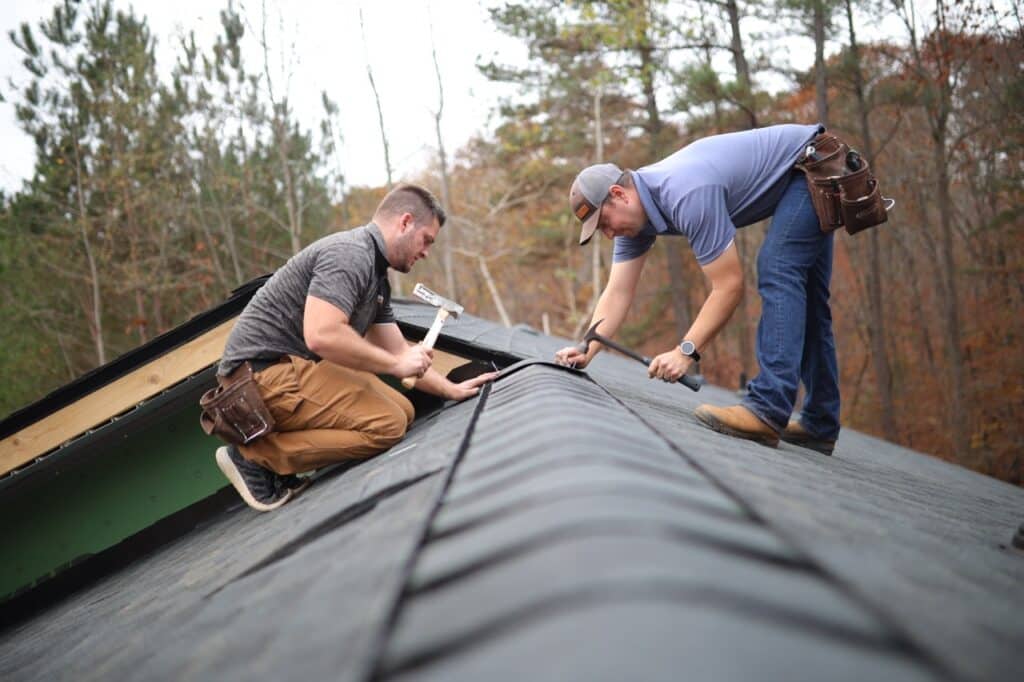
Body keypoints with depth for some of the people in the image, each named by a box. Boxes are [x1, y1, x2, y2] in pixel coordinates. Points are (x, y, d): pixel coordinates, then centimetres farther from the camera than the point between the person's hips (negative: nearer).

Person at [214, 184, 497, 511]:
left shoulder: (377, 278, 15)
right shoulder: (350, 254, -18)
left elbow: (397, 351, 22)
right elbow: (321, 335, -30)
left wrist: (451, 389, 20)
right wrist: (396, 364, -19)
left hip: (297, 366, 11)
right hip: (265, 371, -11)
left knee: (402, 411, 9)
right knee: (387, 424, -18)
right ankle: (255, 455, -13)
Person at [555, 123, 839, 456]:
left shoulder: (686, 197, -34)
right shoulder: (633, 210, -5)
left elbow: (729, 286, -31)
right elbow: (617, 294, -6)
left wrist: (686, 351, -31)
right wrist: (587, 352, -17)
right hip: (795, 180, 10)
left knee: (777, 274, -22)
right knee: (802, 296, 8)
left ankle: (767, 412, -28)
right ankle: (820, 425, 12)